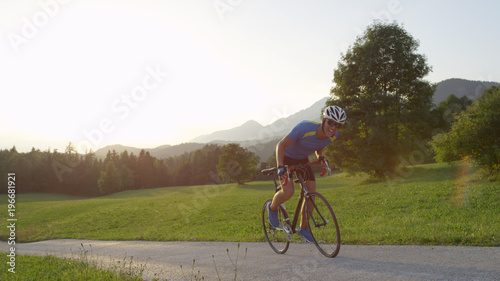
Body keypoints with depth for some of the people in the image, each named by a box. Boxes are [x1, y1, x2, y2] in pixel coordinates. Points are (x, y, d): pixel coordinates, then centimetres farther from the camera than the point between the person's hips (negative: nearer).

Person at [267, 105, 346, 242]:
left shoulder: (334, 135, -18)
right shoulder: (304, 128, -37)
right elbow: (281, 145, -26)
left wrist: (320, 156, -13)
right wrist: (280, 167, -36)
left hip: (302, 160, 5)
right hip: (287, 158, -5)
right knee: (288, 192, -21)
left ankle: (303, 228, 14)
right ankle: (272, 208, 13)